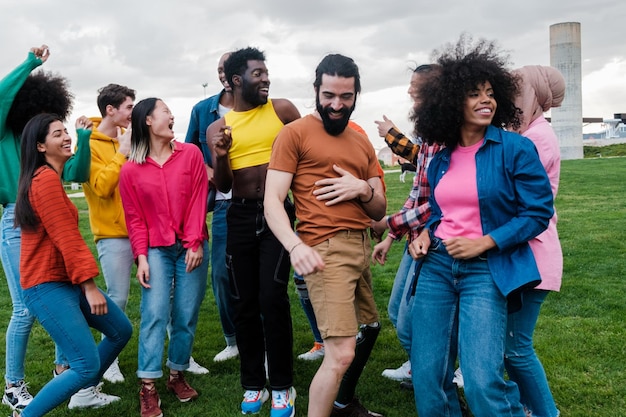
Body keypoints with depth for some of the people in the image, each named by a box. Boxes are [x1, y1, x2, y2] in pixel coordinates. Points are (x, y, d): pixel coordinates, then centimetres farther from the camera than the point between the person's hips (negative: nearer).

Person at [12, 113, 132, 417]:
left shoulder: (48, 176, 15)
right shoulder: (46, 179, -18)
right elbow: (66, 238, -21)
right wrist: (90, 286, -20)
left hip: (66, 282, 11)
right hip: (47, 287, -11)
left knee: (121, 330, 17)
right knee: (88, 366, -14)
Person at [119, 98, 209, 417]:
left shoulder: (190, 154, 3)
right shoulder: (130, 169, 3)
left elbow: (198, 200, -2)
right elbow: (135, 218, 2)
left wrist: (195, 243, -9)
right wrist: (141, 256, -8)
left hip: (191, 248, 1)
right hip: (156, 250, -1)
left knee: (186, 316, 3)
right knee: (155, 314, -10)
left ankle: (177, 375, 18)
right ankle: (148, 388, -6)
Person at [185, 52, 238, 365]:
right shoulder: (203, 110, 8)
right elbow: (190, 149, 17)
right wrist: (205, 168, -1)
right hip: (225, 201, 3)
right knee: (221, 273, 5)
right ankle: (233, 339, 24)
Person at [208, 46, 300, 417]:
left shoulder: (282, 109, 2)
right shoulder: (218, 127, 8)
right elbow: (222, 185, 4)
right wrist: (220, 155, -16)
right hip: (240, 217, 3)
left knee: (272, 297, -10)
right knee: (245, 303, 8)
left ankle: (282, 386, 5)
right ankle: (253, 384, 22)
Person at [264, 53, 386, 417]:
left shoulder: (362, 142, 16)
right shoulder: (295, 133, -4)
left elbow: (379, 211, 16)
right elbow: (273, 200, -12)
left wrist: (363, 189, -8)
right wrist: (295, 245, -30)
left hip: (361, 247, 8)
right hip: (324, 249, -8)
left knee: (370, 326, 24)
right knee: (341, 354, -16)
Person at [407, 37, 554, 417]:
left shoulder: (516, 149, -6)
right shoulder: (441, 160, 10)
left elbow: (538, 212, -8)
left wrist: (484, 243, -15)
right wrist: (426, 233, 2)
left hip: (486, 271, -5)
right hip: (437, 266, 5)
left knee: (483, 383, -15)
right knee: (427, 378, 7)